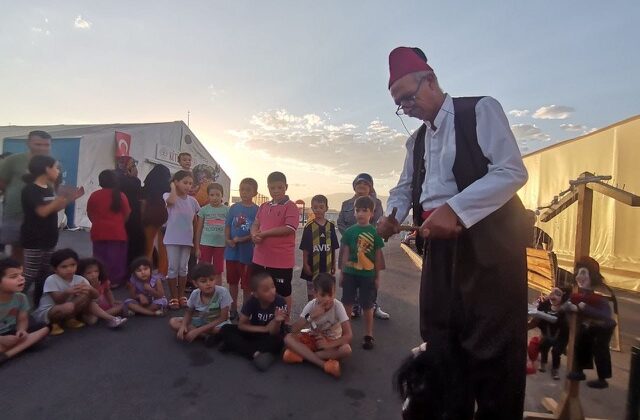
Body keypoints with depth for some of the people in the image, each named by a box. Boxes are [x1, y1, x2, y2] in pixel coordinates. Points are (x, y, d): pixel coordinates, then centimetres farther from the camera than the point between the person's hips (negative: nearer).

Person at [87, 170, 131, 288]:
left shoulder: (94, 195, -2)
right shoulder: (121, 196, -7)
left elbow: (90, 214, 9)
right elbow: (127, 214, 1)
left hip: (99, 233, 2)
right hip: (117, 233, -2)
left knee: (100, 258, 12)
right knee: (116, 258, 7)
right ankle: (115, 281, 12)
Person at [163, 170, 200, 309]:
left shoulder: (192, 200, 6)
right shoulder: (168, 195, -5)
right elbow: (171, 201, -30)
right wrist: (173, 187, -13)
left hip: (187, 239, 4)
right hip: (172, 239, -3)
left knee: (183, 268, 11)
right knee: (173, 268, 3)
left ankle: (181, 296, 23)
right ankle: (173, 297, 14)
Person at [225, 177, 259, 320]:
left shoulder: (257, 210, -7)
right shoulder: (234, 208, 4)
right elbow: (227, 226, 7)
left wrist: (242, 239, -19)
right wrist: (228, 240, -10)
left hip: (248, 252, -4)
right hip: (232, 251, 4)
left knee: (246, 285, 7)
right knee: (232, 282, 16)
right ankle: (233, 309, 32)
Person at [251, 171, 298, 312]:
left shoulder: (290, 206, -9)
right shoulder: (264, 206, 12)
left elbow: (289, 229, -19)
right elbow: (255, 225, 15)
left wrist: (264, 233, -15)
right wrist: (254, 235, -9)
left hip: (282, 261, -6)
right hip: (260, 259, 7)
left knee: (284, 293, 10)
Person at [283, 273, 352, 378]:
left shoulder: (338, 306, -22)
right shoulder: (311, 305, -18)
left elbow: (348, 335, -23)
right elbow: (293, 330, -23)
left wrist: (329, 345, -33)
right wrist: (311, 316, -36)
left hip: (332, 342, -1)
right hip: (313, 339, 1)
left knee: (346, 350, -34)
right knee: (288, 338, -26)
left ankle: (301, 354, -23)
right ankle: (324, 364, -31)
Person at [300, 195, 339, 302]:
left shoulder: (331, 226, 0)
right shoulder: (309, 226, -8)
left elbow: (333, 248, 6)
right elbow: (305, 249, -6)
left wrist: (334, 264, 7)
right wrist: (305, 264, -9)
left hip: (327, 266, 3)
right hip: (313, 266, -2)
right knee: (312, 294, 12)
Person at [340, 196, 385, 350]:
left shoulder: (375, 232, -3)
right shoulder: (349, 231, -1)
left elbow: (378, 255, 1)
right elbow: (345, 253, 3)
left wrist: (377, 276, 2)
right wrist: (342, 273, 4)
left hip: (368, 275, -1)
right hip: (350, 273, 1)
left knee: (367, 306, 9)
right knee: (347, 303, 9)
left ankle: (369, 335, 24)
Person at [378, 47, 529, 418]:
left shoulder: (481, 109, -3)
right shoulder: (416, 141, 18)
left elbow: (512, 171, -13)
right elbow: (405, 187, 25)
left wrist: (454, 210, -24)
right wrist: (392, 215, 3)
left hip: (488, 240, -6)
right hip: (441, 242, 7)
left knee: (491, 346, 0)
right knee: (441, 339, 13)